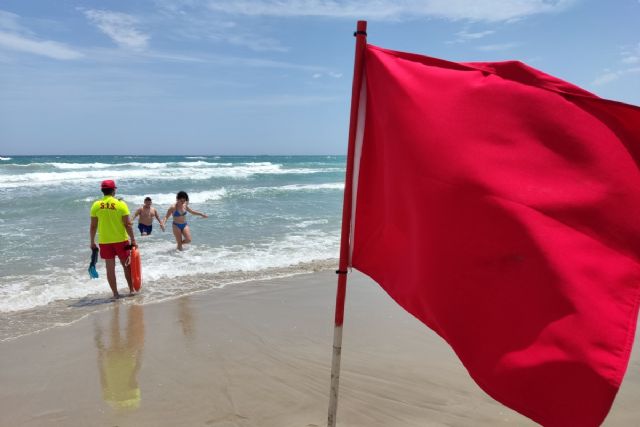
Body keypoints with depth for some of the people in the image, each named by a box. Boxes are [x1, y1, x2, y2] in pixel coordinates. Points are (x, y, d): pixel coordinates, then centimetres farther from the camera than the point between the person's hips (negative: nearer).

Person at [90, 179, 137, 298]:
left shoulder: (96, 205, -2)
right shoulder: (121, 204, -8)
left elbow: (93, 226, 0)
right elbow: (127, 224, -9)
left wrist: (92, 241, 10)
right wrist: (133, 240, -3)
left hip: (104, 241, 1)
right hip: (121, 240, -1)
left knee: (110, 268, 9)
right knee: (127, 265, 14)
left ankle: (115, 293, 13)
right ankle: (131, 289, 18)